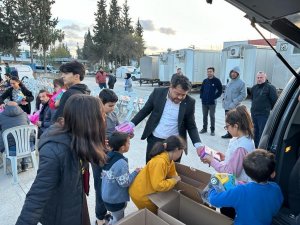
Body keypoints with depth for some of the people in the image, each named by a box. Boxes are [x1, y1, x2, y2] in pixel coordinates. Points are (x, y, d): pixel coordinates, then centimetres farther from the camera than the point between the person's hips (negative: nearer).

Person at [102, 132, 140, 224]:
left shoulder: (108, 155, -5)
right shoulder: (121, 163, -31)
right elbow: (124, 183, -25)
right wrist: (135, 172, -14)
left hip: (107, 196, 8)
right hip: (116, 199, -8)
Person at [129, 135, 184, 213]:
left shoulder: (169, 159, -5)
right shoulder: (159, 162, -34)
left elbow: (172, 174, 8)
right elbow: (158, 185, -34)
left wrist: (176, 179, -8)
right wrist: (174, 181, -23)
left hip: (149, 191, 8)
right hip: (140, 194, -8)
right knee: (154, 213, 12)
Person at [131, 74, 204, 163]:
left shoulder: (189, 102, -8)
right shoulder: (158, 92, -8)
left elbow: (191, 126, -1)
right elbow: (145, 111, 4)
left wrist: (198, 144, -14)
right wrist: (132, 124, -6)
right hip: (154, 140, 1)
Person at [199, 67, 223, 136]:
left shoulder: (217, 81, -6)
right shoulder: (205, 81, 5)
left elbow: (220, 91, -5)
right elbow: (201, 89, 14)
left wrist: (215, 97, -9)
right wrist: (201, 97, 3)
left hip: (212, 102, -4)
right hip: (204, 102, 4)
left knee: (212, 116, 5)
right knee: (204, 116, 13)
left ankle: (212, 130, 16)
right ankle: (204, 128, 26)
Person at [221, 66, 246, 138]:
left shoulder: (241, 83, -9)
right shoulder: (230, 82, 13)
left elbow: (243, 95, -14)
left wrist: (234, 103, -18)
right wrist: (224, 98, 9)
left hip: (234, 107, -7)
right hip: (227, 105, 7)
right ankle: (229, 133, 30)